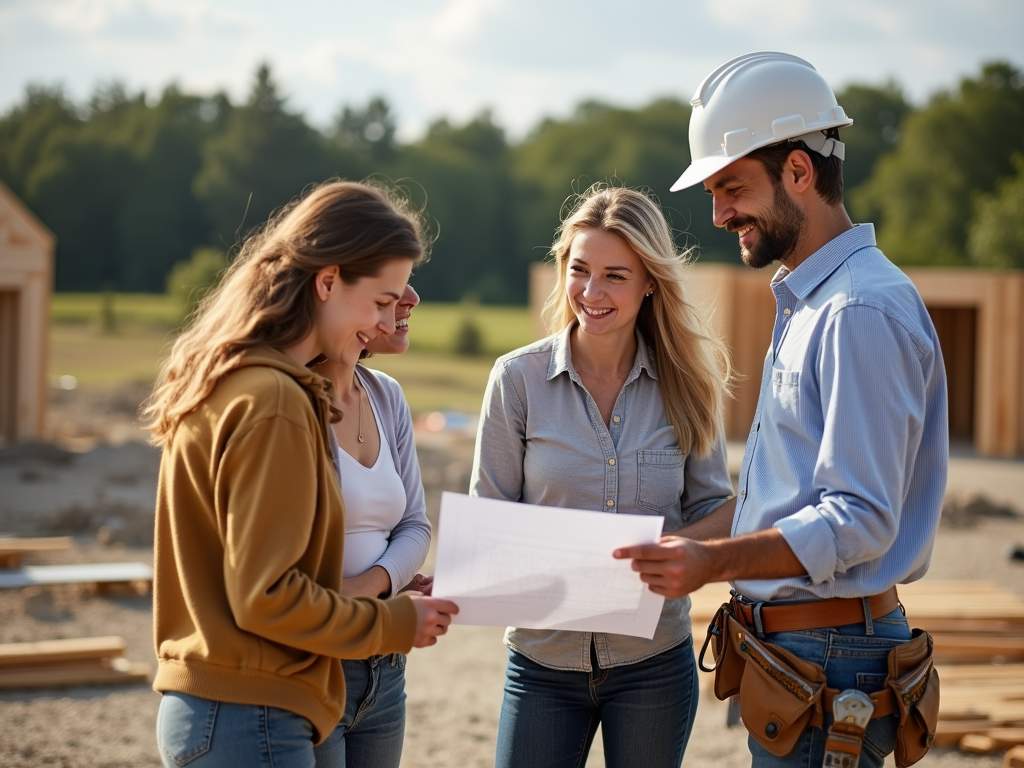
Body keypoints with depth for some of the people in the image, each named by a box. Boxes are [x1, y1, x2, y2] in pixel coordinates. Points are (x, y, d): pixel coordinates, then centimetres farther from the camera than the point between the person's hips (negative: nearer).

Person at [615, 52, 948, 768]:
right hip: (788, 649, 10)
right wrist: (677, 553, 10)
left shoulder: (864, 310, -18)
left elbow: (861, 520, -24)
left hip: (830, 654, -10)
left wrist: (716, 561, -34)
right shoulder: (805, 303, 16)